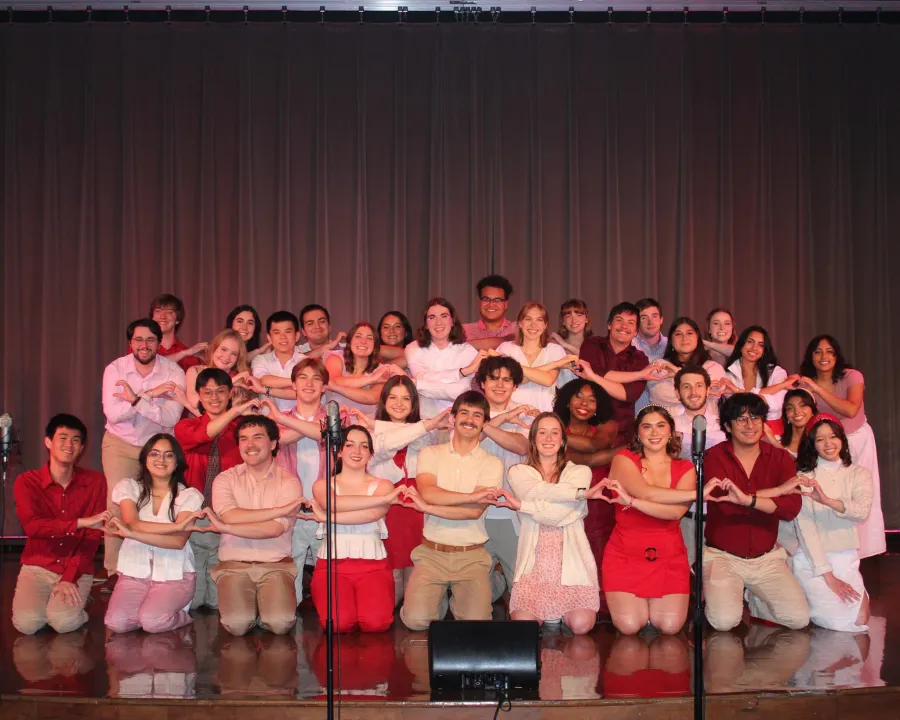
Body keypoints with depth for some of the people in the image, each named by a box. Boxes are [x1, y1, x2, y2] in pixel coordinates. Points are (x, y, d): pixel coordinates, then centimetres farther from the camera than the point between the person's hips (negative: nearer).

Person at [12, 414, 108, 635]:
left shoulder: (95, 482, -3)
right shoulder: (27, 482, -5)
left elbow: (93, 536, -7)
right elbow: (32, 526, -21)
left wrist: (70, 577, -17)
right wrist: (81, 522, -30)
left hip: (78, 569, 0)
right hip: (38, 566, 1)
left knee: (63, 622, -25)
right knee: (27, 623, -23)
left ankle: (76, 602, 9)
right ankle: (43, 600, 11)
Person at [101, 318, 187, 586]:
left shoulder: (174, 372, -12)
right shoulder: (115, 369, -9)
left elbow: (171, 417, -22)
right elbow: (113, 413, -21)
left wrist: (135, 399, -29)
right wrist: (151, 395, -26)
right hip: (120, 445, 0)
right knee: (118, 506, -9)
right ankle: (114, 572, -1)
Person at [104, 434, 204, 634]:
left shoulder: (189, 495, 0)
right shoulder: (129, 487, 5)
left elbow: (179, 541, -14)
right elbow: (133, 524, -13)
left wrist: (130, 533, -22)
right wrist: (178, 525, -20)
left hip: (174, 575, -2)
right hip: (135, 572, 2)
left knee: (152, 621, -27)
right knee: (116, 622, -23)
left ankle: (181, 615, 6)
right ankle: (155, 608, 7)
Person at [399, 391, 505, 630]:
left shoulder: (492, 464, 1)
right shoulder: (430, 454, 5)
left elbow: (474, 512, -12)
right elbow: (427, 492, -14)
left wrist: (427, 507, -15)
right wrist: (473, 496, -18)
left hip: (471, 556, 0)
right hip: (431, 553, 0)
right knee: (416, 620, -18)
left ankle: (457, 599, 17)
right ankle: (439, 599, 16)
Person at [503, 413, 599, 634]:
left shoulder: (580, 472, 9)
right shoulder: (518, 472, 11)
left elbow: (561, 513, -6)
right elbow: (535, 492, -12)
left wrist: (523, 506, -4)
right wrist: (581, 493, -13)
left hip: (571, 560, 0)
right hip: (534, 562, 0)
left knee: (581, 625, -21)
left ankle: (561, 612, 15)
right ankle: (544, 610, 14)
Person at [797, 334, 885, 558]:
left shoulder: (852, 377, -19)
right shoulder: (805, 383, -10)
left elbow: (851, 410, -35)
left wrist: (818, 389, -37)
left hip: (857, 440, -1)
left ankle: (860, 547, 17)